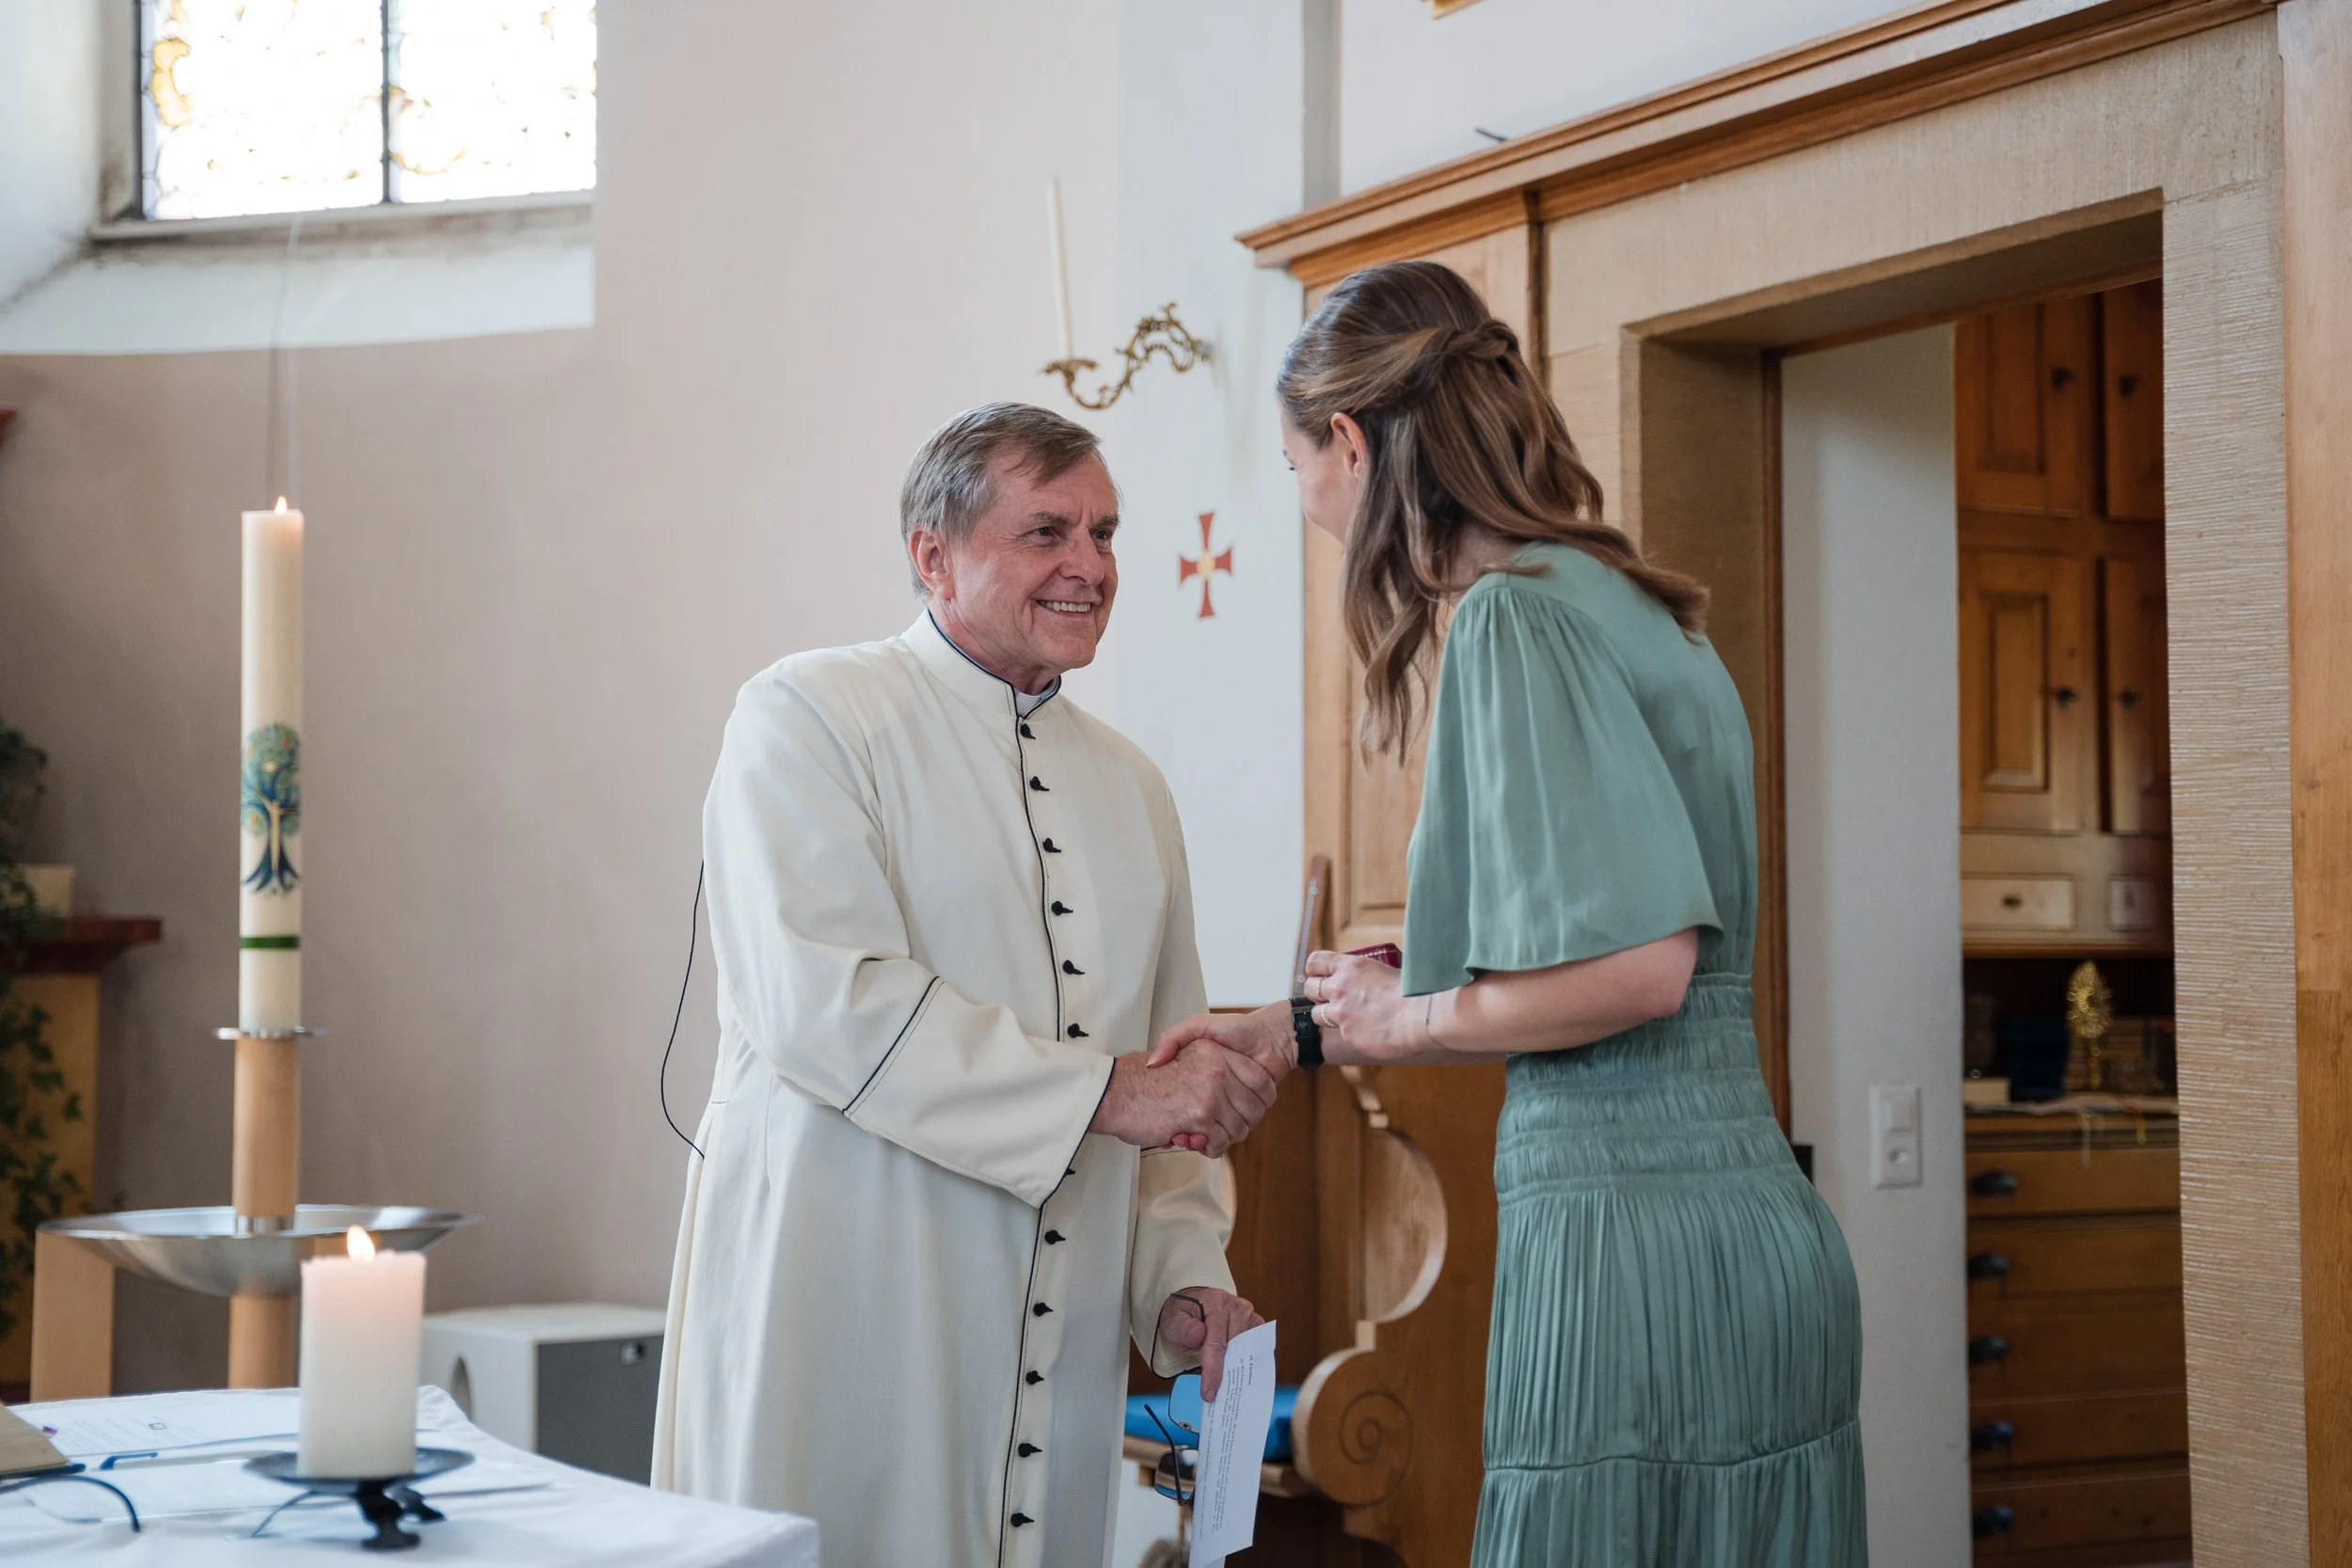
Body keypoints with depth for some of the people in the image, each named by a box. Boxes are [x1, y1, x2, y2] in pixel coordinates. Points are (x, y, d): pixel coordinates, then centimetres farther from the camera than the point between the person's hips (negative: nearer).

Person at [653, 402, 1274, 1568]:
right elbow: (825, 1002, -18)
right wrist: (1103, 1091, -17)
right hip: (841, 1330, -6)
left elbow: (1168, 1071, 19)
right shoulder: (807, 720, -4)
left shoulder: (1129, 790, 16)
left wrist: (1184, 1273, 3)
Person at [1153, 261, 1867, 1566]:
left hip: (1628, 1250, -9)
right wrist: (1296, 1033, 23)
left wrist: (1408, 1022, -5)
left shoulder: (1518, 613, -12)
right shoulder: (1611, 601, 16)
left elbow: (1636, 967, -20)